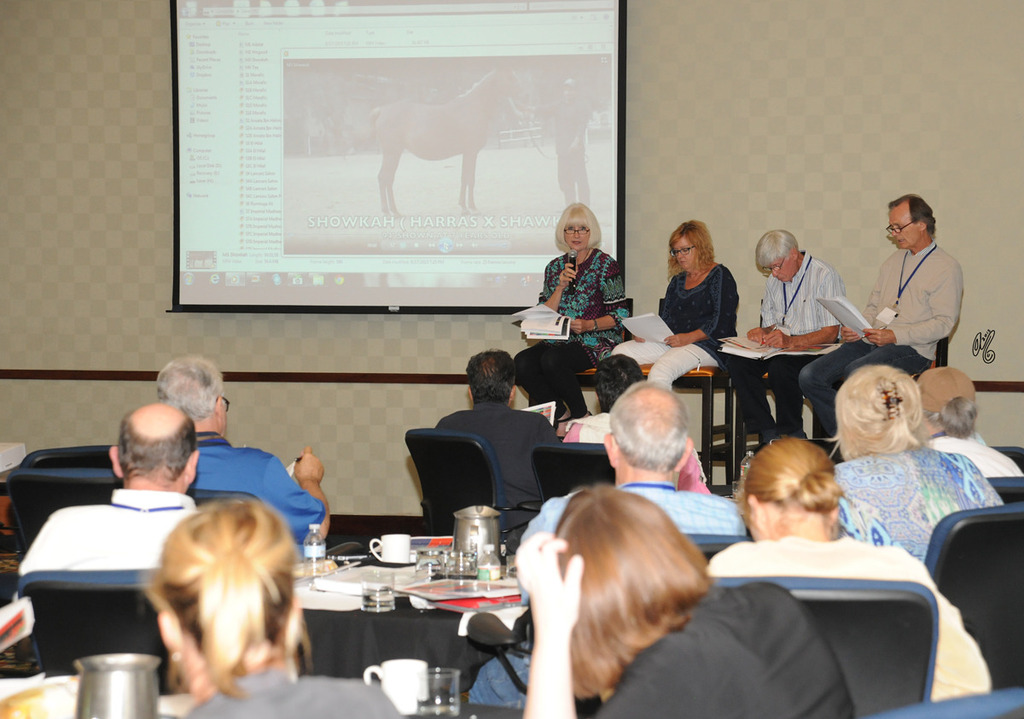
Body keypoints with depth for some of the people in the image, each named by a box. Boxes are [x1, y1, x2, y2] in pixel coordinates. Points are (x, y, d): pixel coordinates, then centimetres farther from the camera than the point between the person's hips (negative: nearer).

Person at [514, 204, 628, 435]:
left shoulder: (606, 265, -1)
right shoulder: (555, 267, 14)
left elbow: (619, 316, -4)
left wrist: (588, 325, -19)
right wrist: (561, 287, -6)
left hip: (596, 341, -5)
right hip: (560, 340, 5)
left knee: (551, 360, -34)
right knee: (521, 363, -24)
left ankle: (581, 416, -12)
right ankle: (561, 417, -9)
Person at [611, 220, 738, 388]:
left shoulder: (719, 275, 1)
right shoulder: (677, 281, 24)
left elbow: (722, 323, -9)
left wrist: (689, 337, -19)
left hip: (706, 345, -8)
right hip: (672, 342, 8)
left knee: (660, 372, -35)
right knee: (619, 353, -12)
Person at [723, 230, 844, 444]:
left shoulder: (824, 275, -9)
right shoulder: (773, 280, 15)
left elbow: (831, 332, -16)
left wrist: (791, 341, -28)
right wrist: (763, 332, -2)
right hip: (780, 347, 7)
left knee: (780, 366, -36)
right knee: (737, 361, -20)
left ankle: (792, 437, -17)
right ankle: (767, 433, -19)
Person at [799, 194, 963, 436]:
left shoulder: (946, 268, -2)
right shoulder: (894, 260, 22)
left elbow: (944, 323, -10)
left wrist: (895, 335, -19)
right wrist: (856, 329, 3)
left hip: (912, 348, -7)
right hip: (870, 342, 8)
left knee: (855, 372, -35)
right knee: (810, 376, -12)